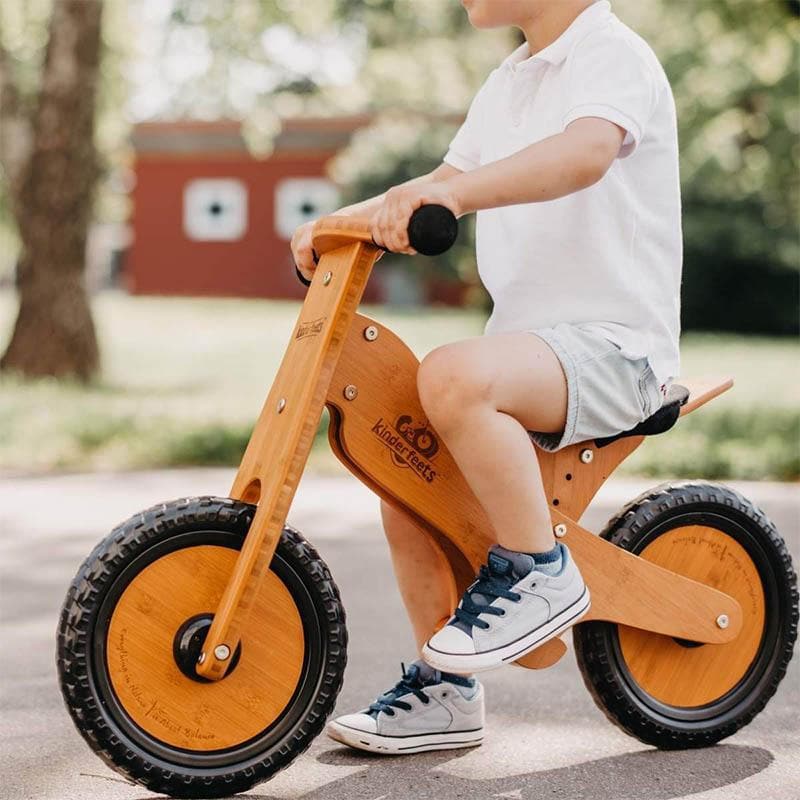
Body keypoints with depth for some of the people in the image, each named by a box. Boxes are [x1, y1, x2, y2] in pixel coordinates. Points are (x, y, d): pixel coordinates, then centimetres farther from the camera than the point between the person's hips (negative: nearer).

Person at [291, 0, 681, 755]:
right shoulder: (508, 82, 18)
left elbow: (586, 152, -32)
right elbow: (444, 186, 23)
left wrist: (455, 189, -47)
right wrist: (335, 223, 6)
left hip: (611, 346, -9)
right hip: (526, 337, 10)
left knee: (452, 376, -34)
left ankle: (538, 570, -15)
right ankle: (445, 692, 17)